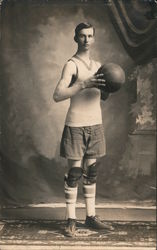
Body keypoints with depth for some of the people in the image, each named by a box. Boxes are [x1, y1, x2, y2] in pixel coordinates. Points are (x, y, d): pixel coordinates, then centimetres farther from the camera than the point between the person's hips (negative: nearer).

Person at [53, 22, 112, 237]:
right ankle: (71, 221, 6)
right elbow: (57, 95, -20)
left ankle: (91, 216, 21)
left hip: (95, 125, 6)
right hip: (76, 126, -6)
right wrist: (84, 84, -28)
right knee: (74, 173, -2)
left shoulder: (97, 66, 13)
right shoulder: (71, 65, -8)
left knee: (91, 172, 11)